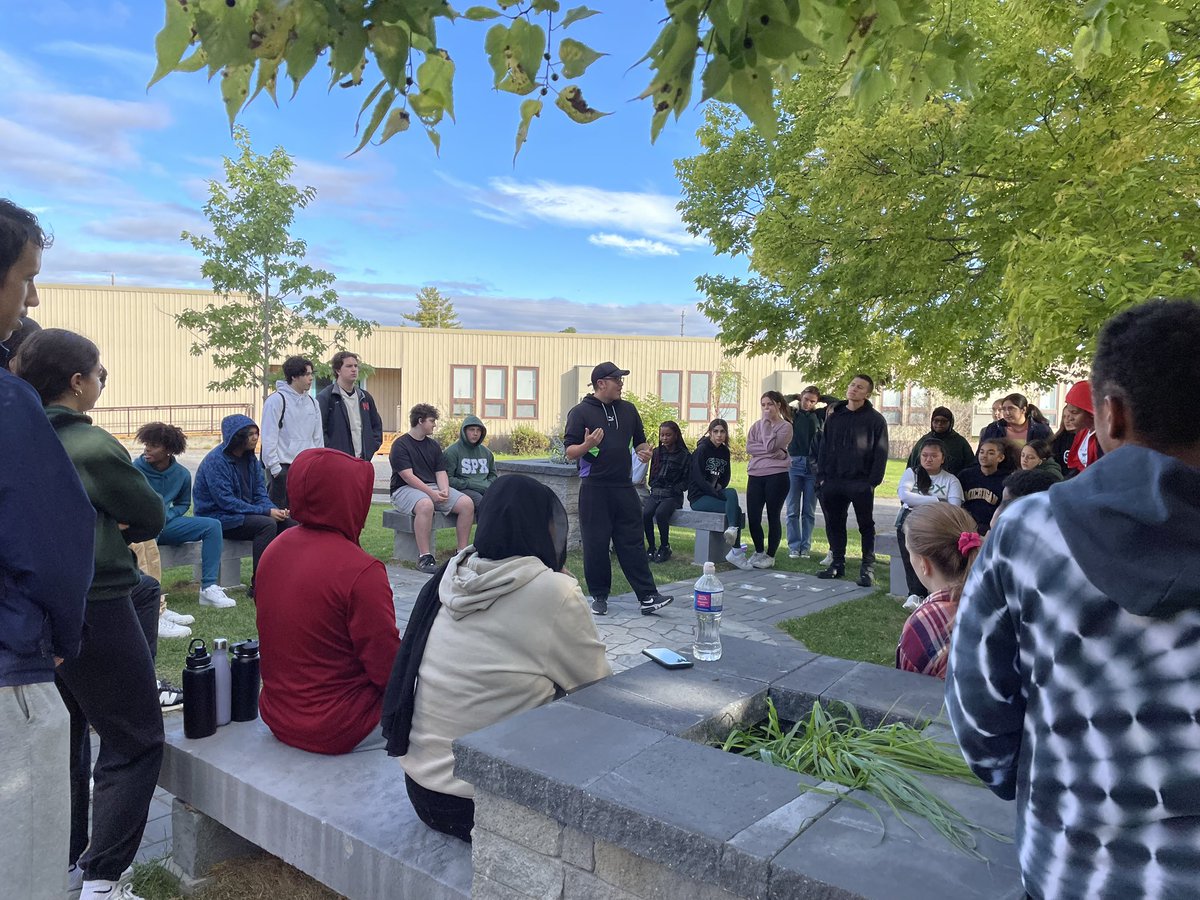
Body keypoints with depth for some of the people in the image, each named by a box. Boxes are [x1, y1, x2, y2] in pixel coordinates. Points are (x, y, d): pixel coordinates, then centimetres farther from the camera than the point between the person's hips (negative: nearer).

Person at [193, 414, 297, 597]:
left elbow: (260, 494, 8)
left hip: (247, 513, 8)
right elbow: (226, 501, -22)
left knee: (291, 524, -9)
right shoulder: (216, 460, -16)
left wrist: (275, 510, -14)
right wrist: (266, 512, -25)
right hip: (218, 517, -8)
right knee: (267, 524, -30)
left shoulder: (250, 458, 9)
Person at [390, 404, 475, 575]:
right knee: (425, 505, -41)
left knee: (467, 503, -16)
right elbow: (408, 476, -14)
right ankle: (424, 558, -35)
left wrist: (444, 491, -10)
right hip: (405, 489, -7)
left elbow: (441, 472, 12)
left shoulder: (433, 445, 18)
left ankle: (462, 552, -9)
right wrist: (431, 492, -23)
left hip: (433, 488, 7)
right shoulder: (400, 444, -4)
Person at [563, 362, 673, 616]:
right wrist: (587, 445, -26)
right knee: (596, 544, 2)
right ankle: (599, 596, 15)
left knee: (633, 542, 3)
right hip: (594, 489, -4)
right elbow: (570, 452, -5)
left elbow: (640, 440, 23)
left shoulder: (628, 409, 13)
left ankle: (647, 597, 3)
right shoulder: (580, 412, -3)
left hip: (624, 487, 4)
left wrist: (644, 451, 0)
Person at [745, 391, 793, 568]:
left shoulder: (786, 427, 0)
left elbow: (770, 446, -14)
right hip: (755, 476, 4)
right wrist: (773, 453, -10)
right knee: (753, 517, 2)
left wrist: (766, 424, -8)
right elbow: (749, 447, -1)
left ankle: (770, 555, 14)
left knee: (773, 517, 2)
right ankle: (759, 552, 22)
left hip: (776, 476, -4)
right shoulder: (756, 425, 14)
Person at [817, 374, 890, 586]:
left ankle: (868, 568, 11)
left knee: (866, 526, 4)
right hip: (833, 481, 5)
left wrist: (873, 481, -12)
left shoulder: (875, 419, -1)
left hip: (861, 484, -4)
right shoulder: (834, 417, 12)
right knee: (834, 524, 10)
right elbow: (824, 448, 13)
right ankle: (837, 563, 23)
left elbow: (881, 453, -5)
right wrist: (821, 476, 4)